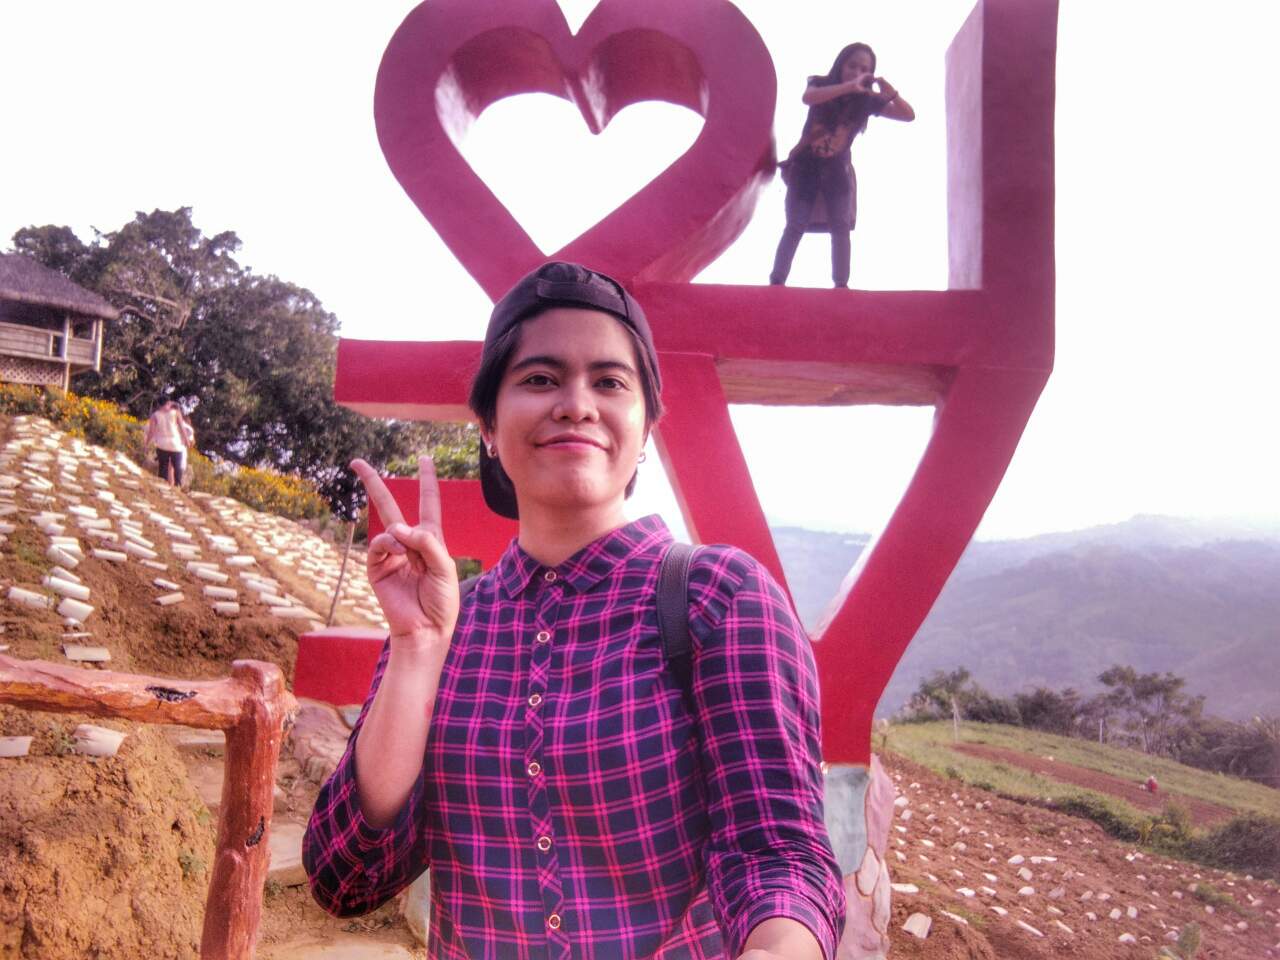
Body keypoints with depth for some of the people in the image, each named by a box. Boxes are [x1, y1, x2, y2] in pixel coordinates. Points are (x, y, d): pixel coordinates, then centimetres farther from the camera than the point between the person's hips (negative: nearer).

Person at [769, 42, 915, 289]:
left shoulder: (867, 100, -8)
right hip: (805, 166, -2)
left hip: (837, 171, 2)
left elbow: (909, 115, -13)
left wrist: (892, 93, -33)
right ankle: (776, 281, -4)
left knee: (841, 227, -5)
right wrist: (849, 86, -48)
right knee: (795, 227, -7)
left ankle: (841, 284, -3)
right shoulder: (821, 84, -13)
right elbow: (808, 97, -39)